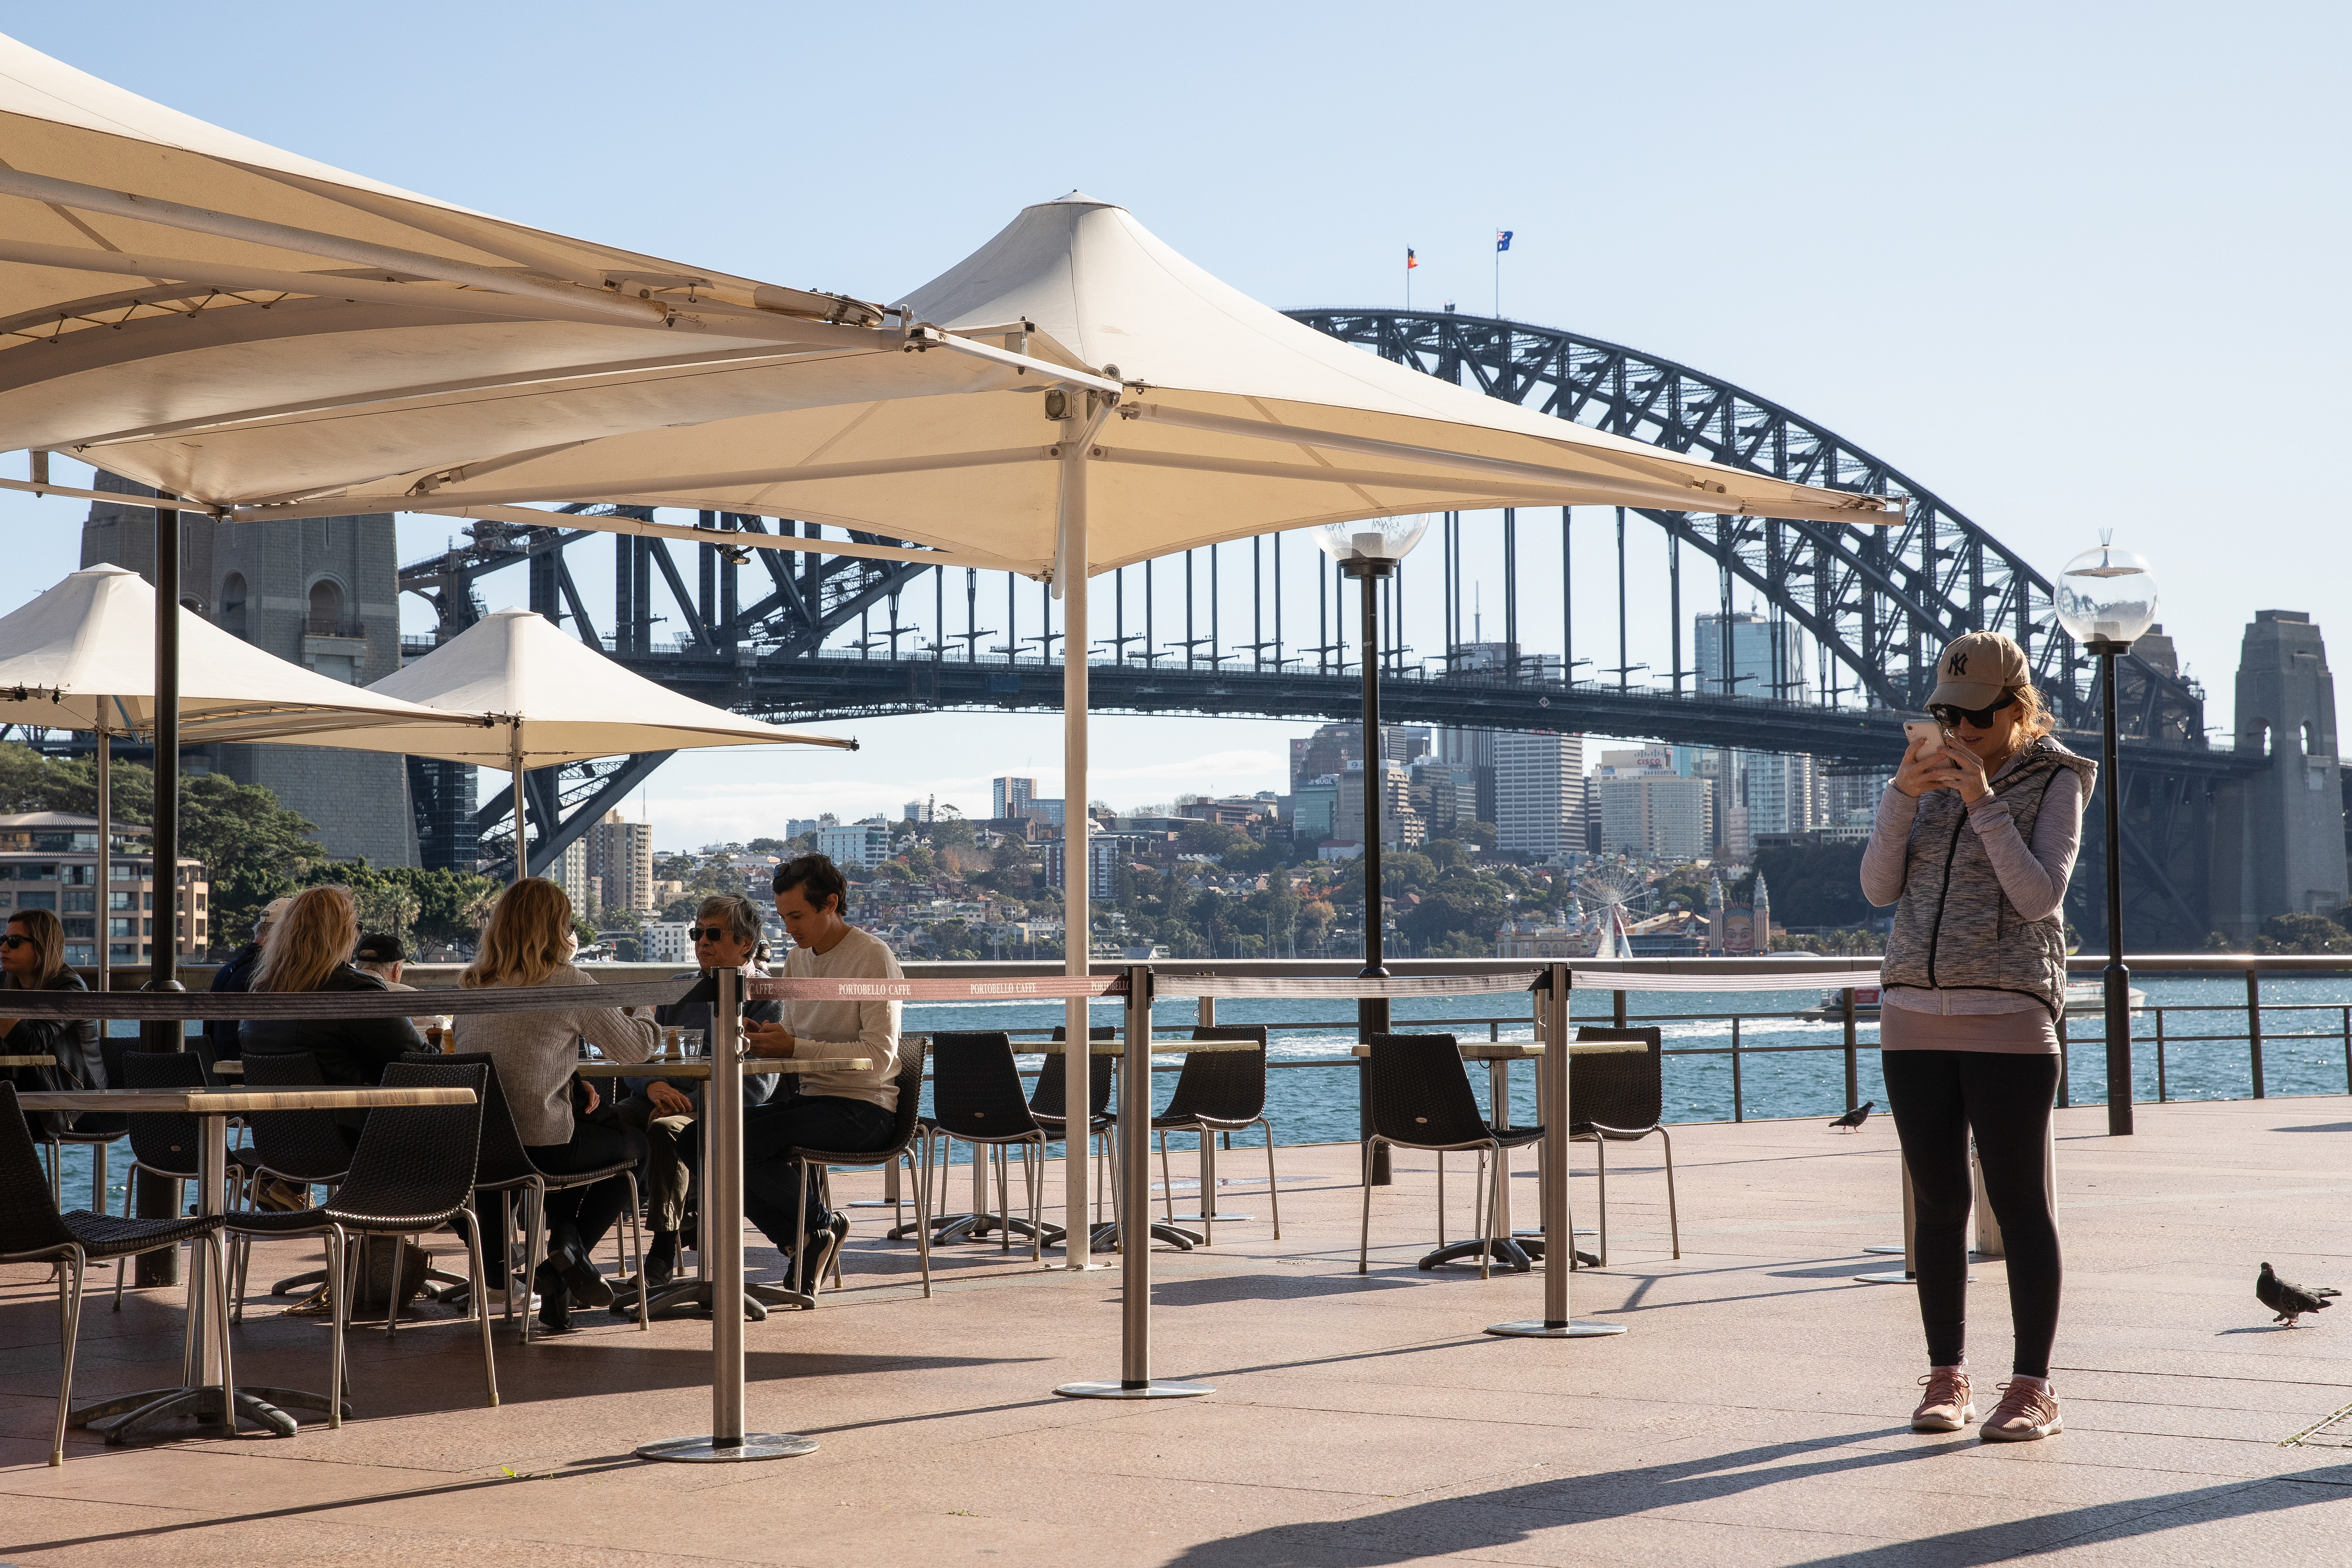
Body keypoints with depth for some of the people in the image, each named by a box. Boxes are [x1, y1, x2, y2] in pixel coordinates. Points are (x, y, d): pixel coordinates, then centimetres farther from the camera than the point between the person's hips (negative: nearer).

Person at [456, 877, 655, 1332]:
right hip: (541, 1147, -6)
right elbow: (633, 1048, -1)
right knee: (633, 1144, 23)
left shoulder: (472, 985, 8)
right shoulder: (569, 984, -9)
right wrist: (642, 1020, 21)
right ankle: (572, 1249, 9)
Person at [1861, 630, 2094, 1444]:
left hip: (2010, 1019, -4)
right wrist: (1901, 796, -10)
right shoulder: (1933, 775, 11)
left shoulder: (2055, 784, -1)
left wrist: (1983, 804, -18)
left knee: (2020, 1203, -3)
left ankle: (2032, 1389, 2)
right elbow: (1880, 888, 3)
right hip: (1916, 1015, 4)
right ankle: (1947, 1378, 11)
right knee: (1938, 1201, 5)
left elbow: (2040, 896, -13)